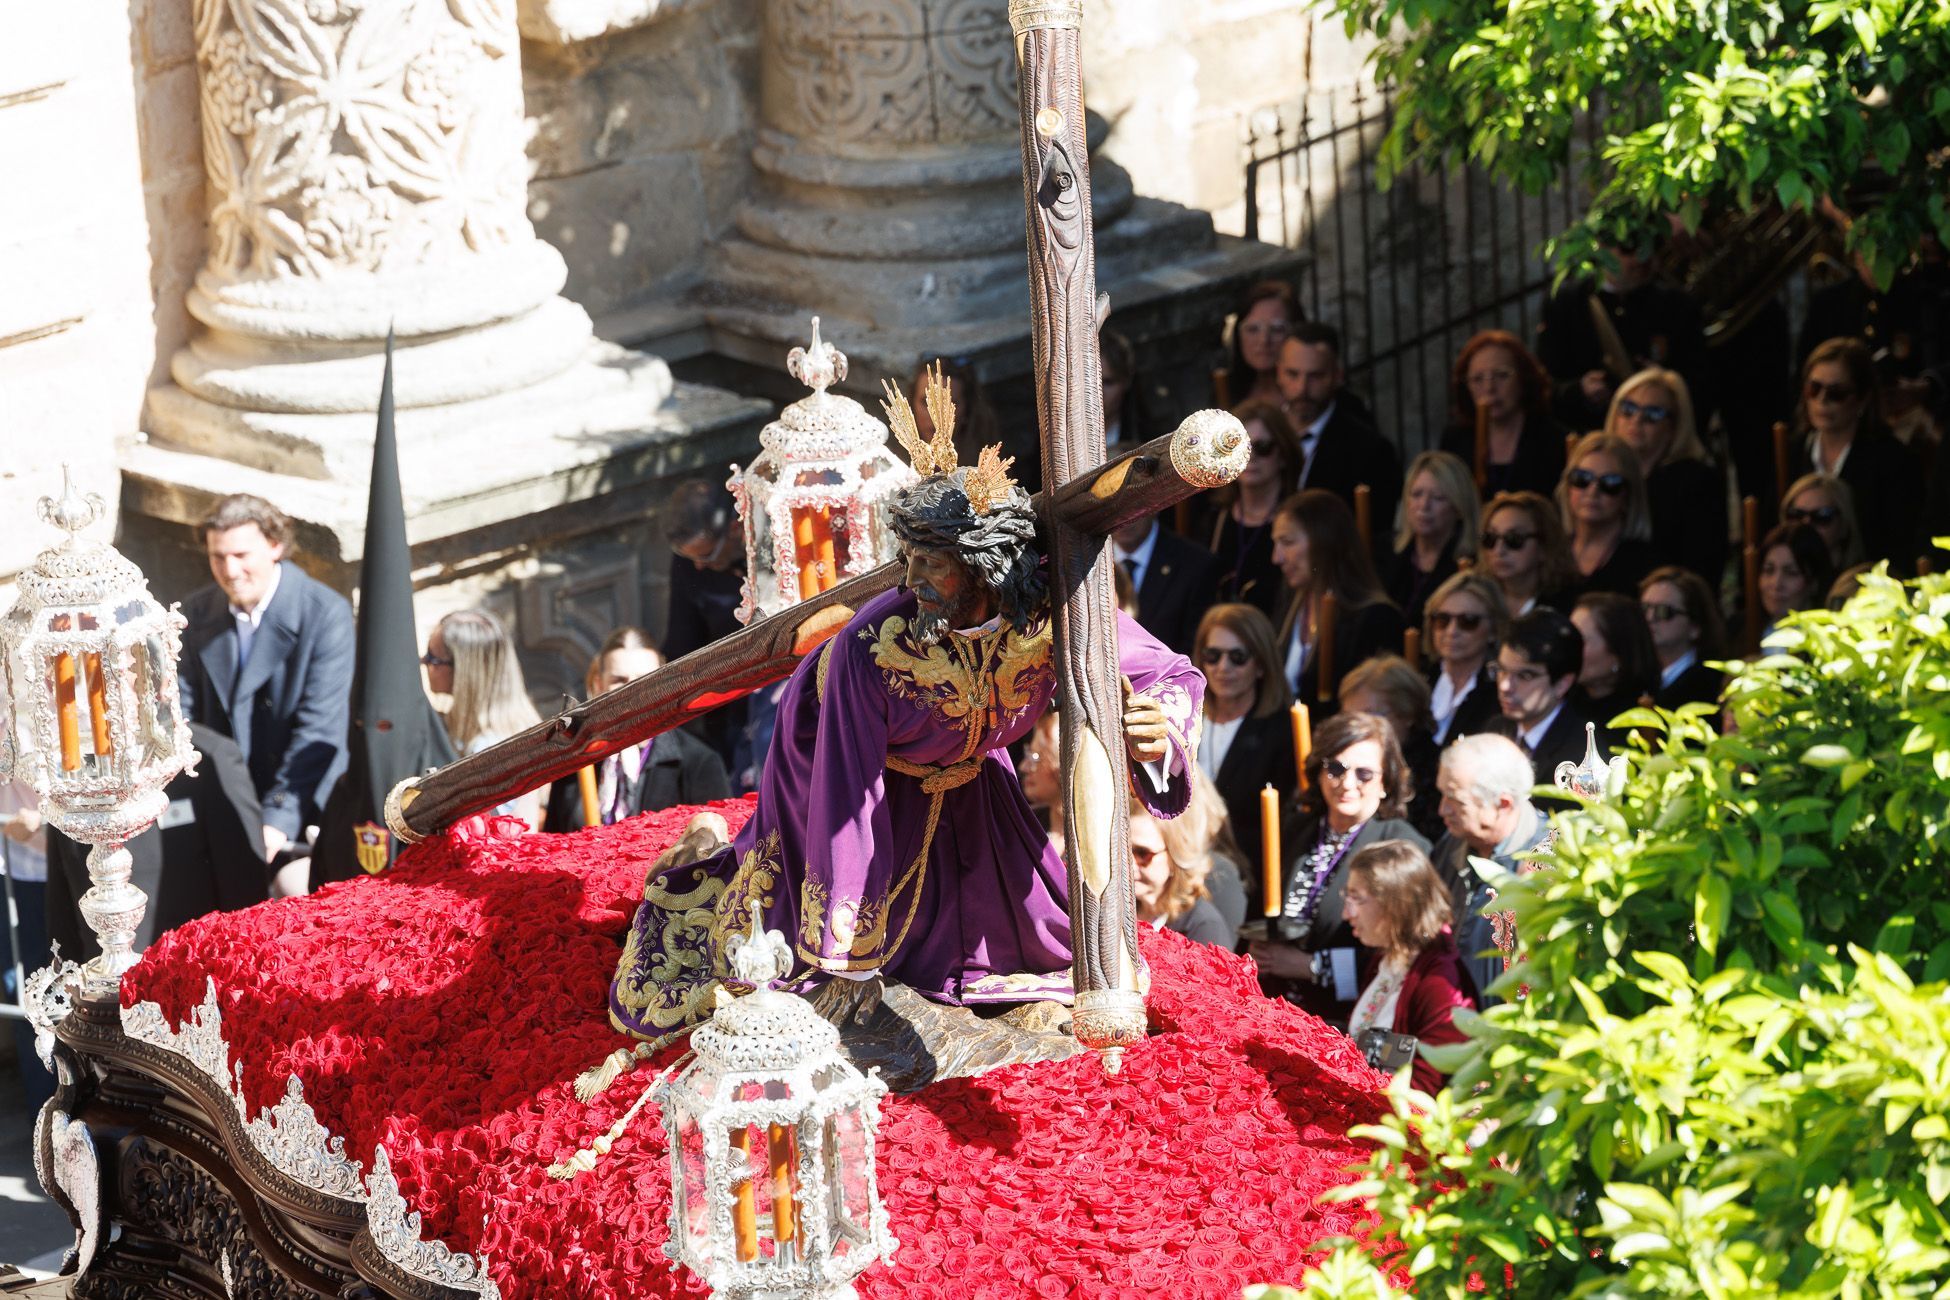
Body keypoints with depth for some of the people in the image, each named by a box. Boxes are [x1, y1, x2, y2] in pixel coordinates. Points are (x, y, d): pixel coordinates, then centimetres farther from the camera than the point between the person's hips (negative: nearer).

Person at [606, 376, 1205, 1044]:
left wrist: (1160, 731, -43)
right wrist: (845, 958, -29)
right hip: (832, 758, -4)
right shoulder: (871, 643, -40)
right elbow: (847, 799, -34)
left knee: (1048, 945, 9)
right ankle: (712, 860, 35)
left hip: (956, 776, 4)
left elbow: (1174, 676, -17)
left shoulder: (1059, 619, -31)